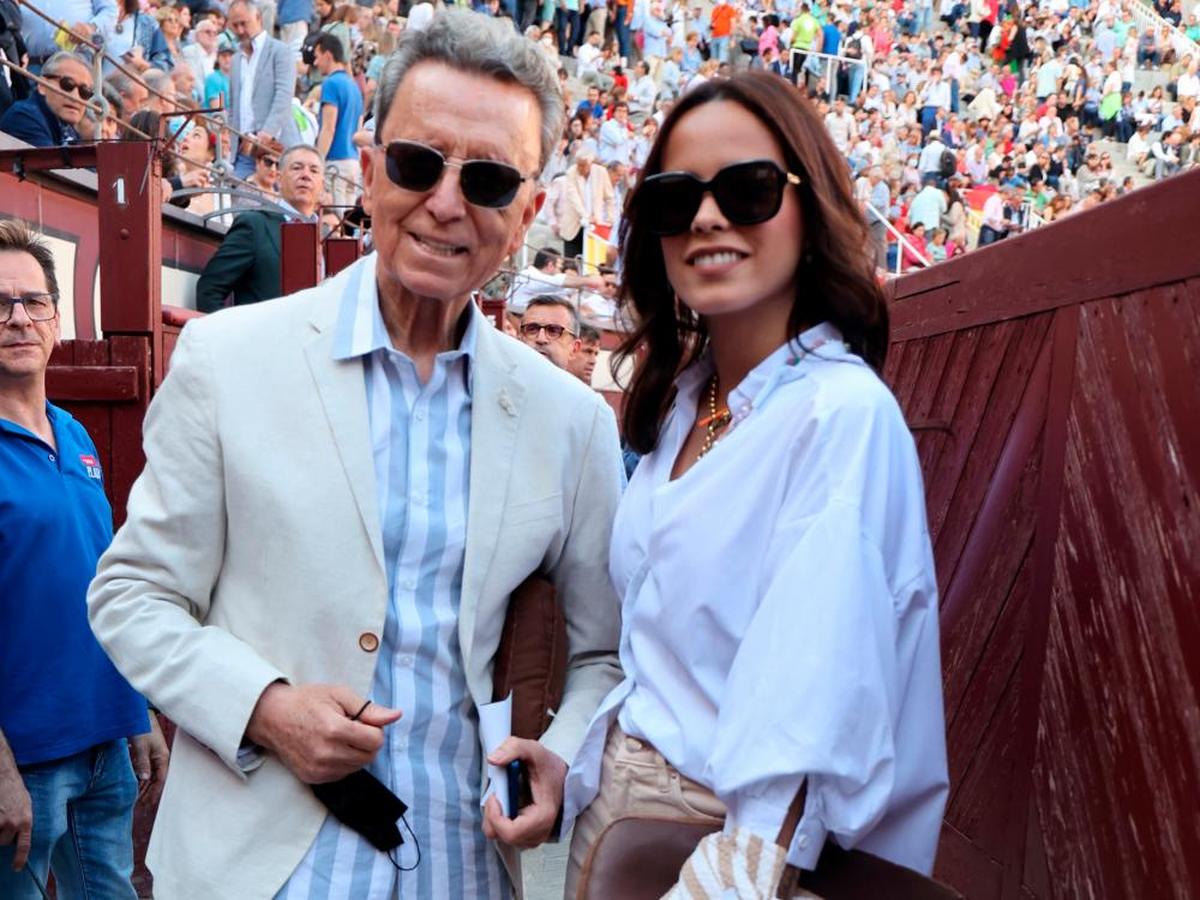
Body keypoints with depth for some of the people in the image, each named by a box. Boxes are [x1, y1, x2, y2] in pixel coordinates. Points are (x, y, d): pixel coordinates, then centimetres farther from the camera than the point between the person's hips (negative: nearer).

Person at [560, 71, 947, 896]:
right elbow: (650, 634, 8)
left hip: (725, 820, -7)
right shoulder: (681, 398, 2)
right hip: (612, 795, 7)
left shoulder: (843, 414, -21)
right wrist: (583, 767, 10)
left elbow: (806, 722, -28)